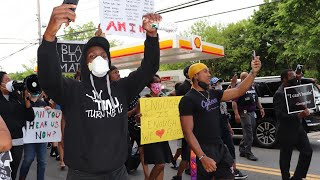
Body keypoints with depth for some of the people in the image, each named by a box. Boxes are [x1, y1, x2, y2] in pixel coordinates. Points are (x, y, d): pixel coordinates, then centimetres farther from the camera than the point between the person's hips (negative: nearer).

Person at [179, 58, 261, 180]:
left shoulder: (213, 94, 9)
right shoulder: (188, 100, -13)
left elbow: (238, 91, 5)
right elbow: (188, 132, -18)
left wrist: (253, 72, -7)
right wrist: (202, 157, -24)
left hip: (220, 147, 7)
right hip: (203, 150, -7)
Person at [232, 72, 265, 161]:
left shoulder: (252, 87, 16)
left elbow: (256, 99, 27)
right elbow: (234, 102, -16)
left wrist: (261, 108, 18)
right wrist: (236, 114, -24)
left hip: (252, 113, 8)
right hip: (244, 113, -8)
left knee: (248, 133, 13)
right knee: (248, 134, -7)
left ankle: (242, 150, 24)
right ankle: (248, 153, 1)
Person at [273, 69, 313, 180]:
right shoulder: (279, 94, -17)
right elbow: (280, 115, -24)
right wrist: (299, 115, -32)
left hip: (298, 128, 8)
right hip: (286, 132, -8)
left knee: (307, 151, 8)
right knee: (286, 157, 6)